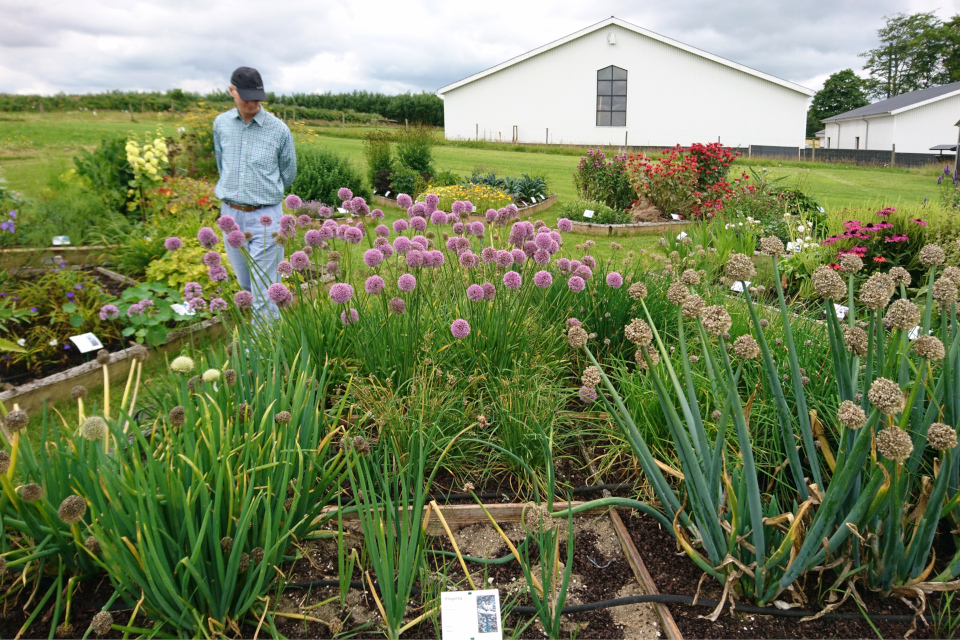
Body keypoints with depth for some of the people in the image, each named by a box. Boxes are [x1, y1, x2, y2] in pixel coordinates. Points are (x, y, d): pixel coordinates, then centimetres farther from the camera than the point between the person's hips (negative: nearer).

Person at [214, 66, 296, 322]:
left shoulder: (278, 129, -7)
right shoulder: (221, 124, 3)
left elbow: (288, 174, 6)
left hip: (265, 217, -4)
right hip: (230, 214, 4)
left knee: (264, 291, -6)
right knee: (245, 283, 18)